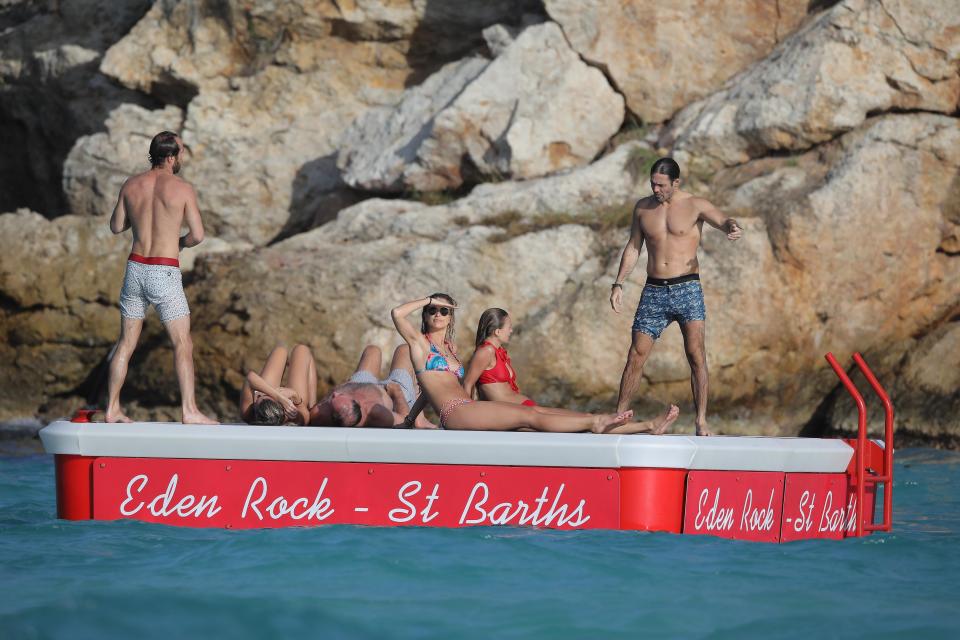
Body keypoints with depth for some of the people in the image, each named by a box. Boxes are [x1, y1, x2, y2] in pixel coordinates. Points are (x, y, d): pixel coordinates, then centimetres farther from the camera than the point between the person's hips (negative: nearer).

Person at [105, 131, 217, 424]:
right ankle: (189, 410, -7)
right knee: (182, 343, 0)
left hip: (135, 268, 5)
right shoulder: (182, 188, -9)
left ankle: (112, 408, 14)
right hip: (165, 273, -5)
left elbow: (116, 227, 13)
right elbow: (198, 235, -8)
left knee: (126, 342, 13)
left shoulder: (131, 186, 3)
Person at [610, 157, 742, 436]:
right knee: (636, 355, 0)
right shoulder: (643, 208, 10)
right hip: (654, 290, 3)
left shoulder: (695, 206, -2)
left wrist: (732, 227, -44)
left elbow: (721, 220, -19)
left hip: (687, 288, -3)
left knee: (696, 353, -13)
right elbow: (633, 247, 18)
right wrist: (619, 284, 11)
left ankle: (701, 422, -11)